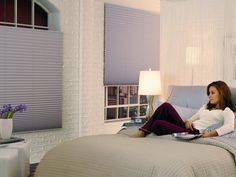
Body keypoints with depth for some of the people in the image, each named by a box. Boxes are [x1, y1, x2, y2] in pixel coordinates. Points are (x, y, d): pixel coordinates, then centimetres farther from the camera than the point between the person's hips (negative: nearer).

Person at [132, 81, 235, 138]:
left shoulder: (227, 111, 5)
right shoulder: (205, 107, 30)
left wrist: (212, 133, -32)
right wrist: (187, 122, 1)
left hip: (195, 133, -8)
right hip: (186, 127, 8)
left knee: (157, 124, -28)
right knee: (166, 106, -13)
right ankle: (142, 131, -13)